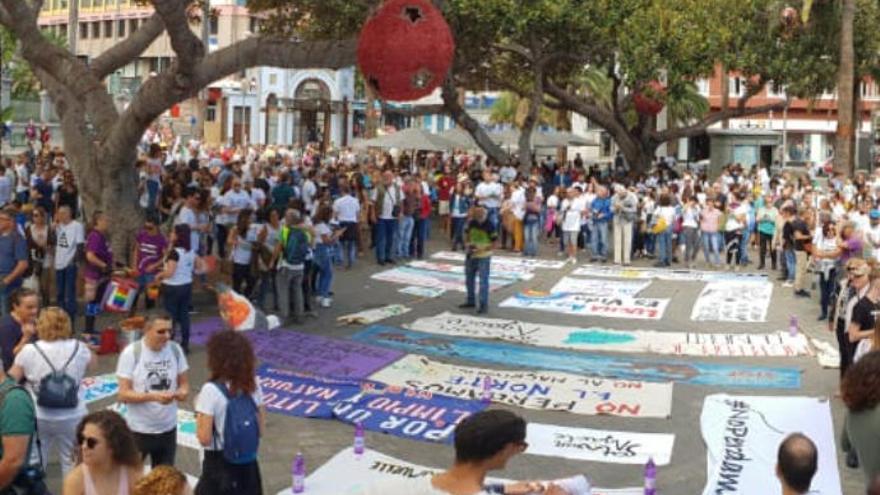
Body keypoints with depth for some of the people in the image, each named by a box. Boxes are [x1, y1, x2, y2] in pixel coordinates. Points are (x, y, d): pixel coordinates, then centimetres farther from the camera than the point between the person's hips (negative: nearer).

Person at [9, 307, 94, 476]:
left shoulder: (29, 350, -9)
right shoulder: (78, 348, -5)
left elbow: (11, 379, -1)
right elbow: (93, 363, 15)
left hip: (38, 418, 0)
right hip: (72, 417, 0)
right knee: (73, 464, 11)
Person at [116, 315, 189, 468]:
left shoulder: (175, 350, -4)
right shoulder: (131, 353, -15)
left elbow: (184, 382, 6)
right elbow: (123, 395, -16)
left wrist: (183, 391, -19)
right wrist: (154, 396, -30)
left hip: (168, 429, 3)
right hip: (138, 430, -3)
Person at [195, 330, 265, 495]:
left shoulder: (211, 390, -17)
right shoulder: (253, 385, 0)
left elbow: (205, 438, -16)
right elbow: (261, 429, 6)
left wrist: (198, 413, -2)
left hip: (219, 464, -5)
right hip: (248, 465, 5)